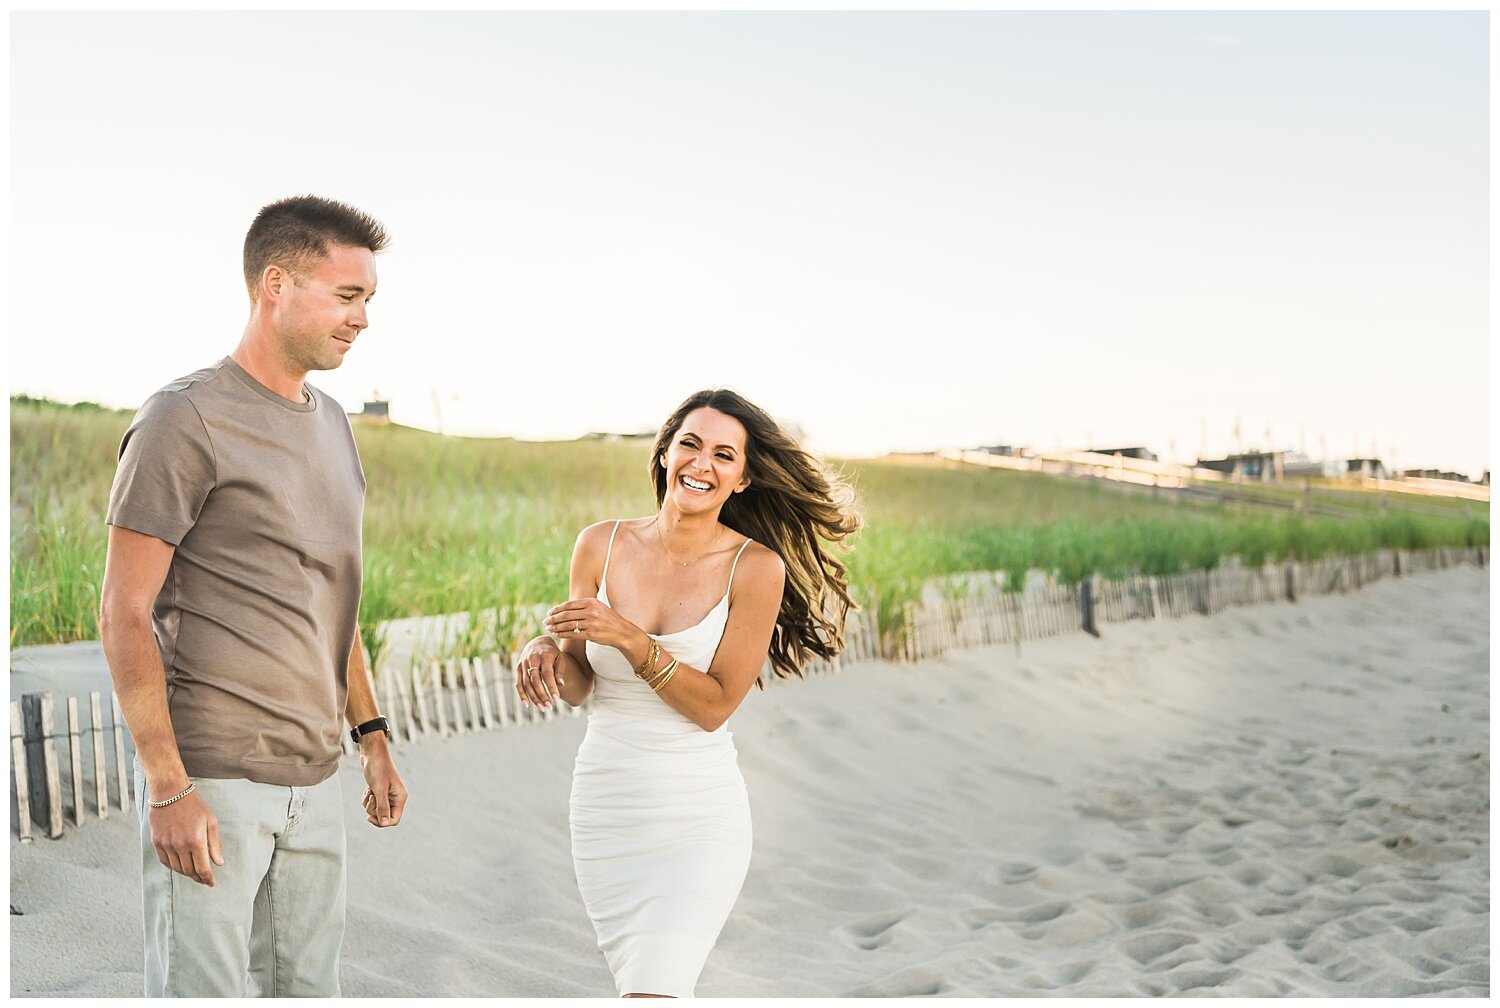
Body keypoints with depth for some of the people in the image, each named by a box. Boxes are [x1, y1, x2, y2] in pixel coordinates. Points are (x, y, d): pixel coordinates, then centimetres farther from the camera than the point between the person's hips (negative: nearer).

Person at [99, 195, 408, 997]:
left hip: (312, 781, 7)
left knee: (305, 987, 11)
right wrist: (168, 786, -17)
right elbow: (123, 613, -12)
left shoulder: (331, 425, 15)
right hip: (210, 780, -7)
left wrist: (370, 733, 16)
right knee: (205, 990, -3)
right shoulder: (187, 420, -9)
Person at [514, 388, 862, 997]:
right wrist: (548, 651, -15)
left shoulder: (756, 567, -10)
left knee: (651, 991, -15)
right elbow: (577, 687, 7)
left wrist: (629, 639, -22)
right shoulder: (601, 546, -1)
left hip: (699, 816, -3)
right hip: (604, 805, 4)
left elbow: (714, 706, -11)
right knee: (640, 983, 16)